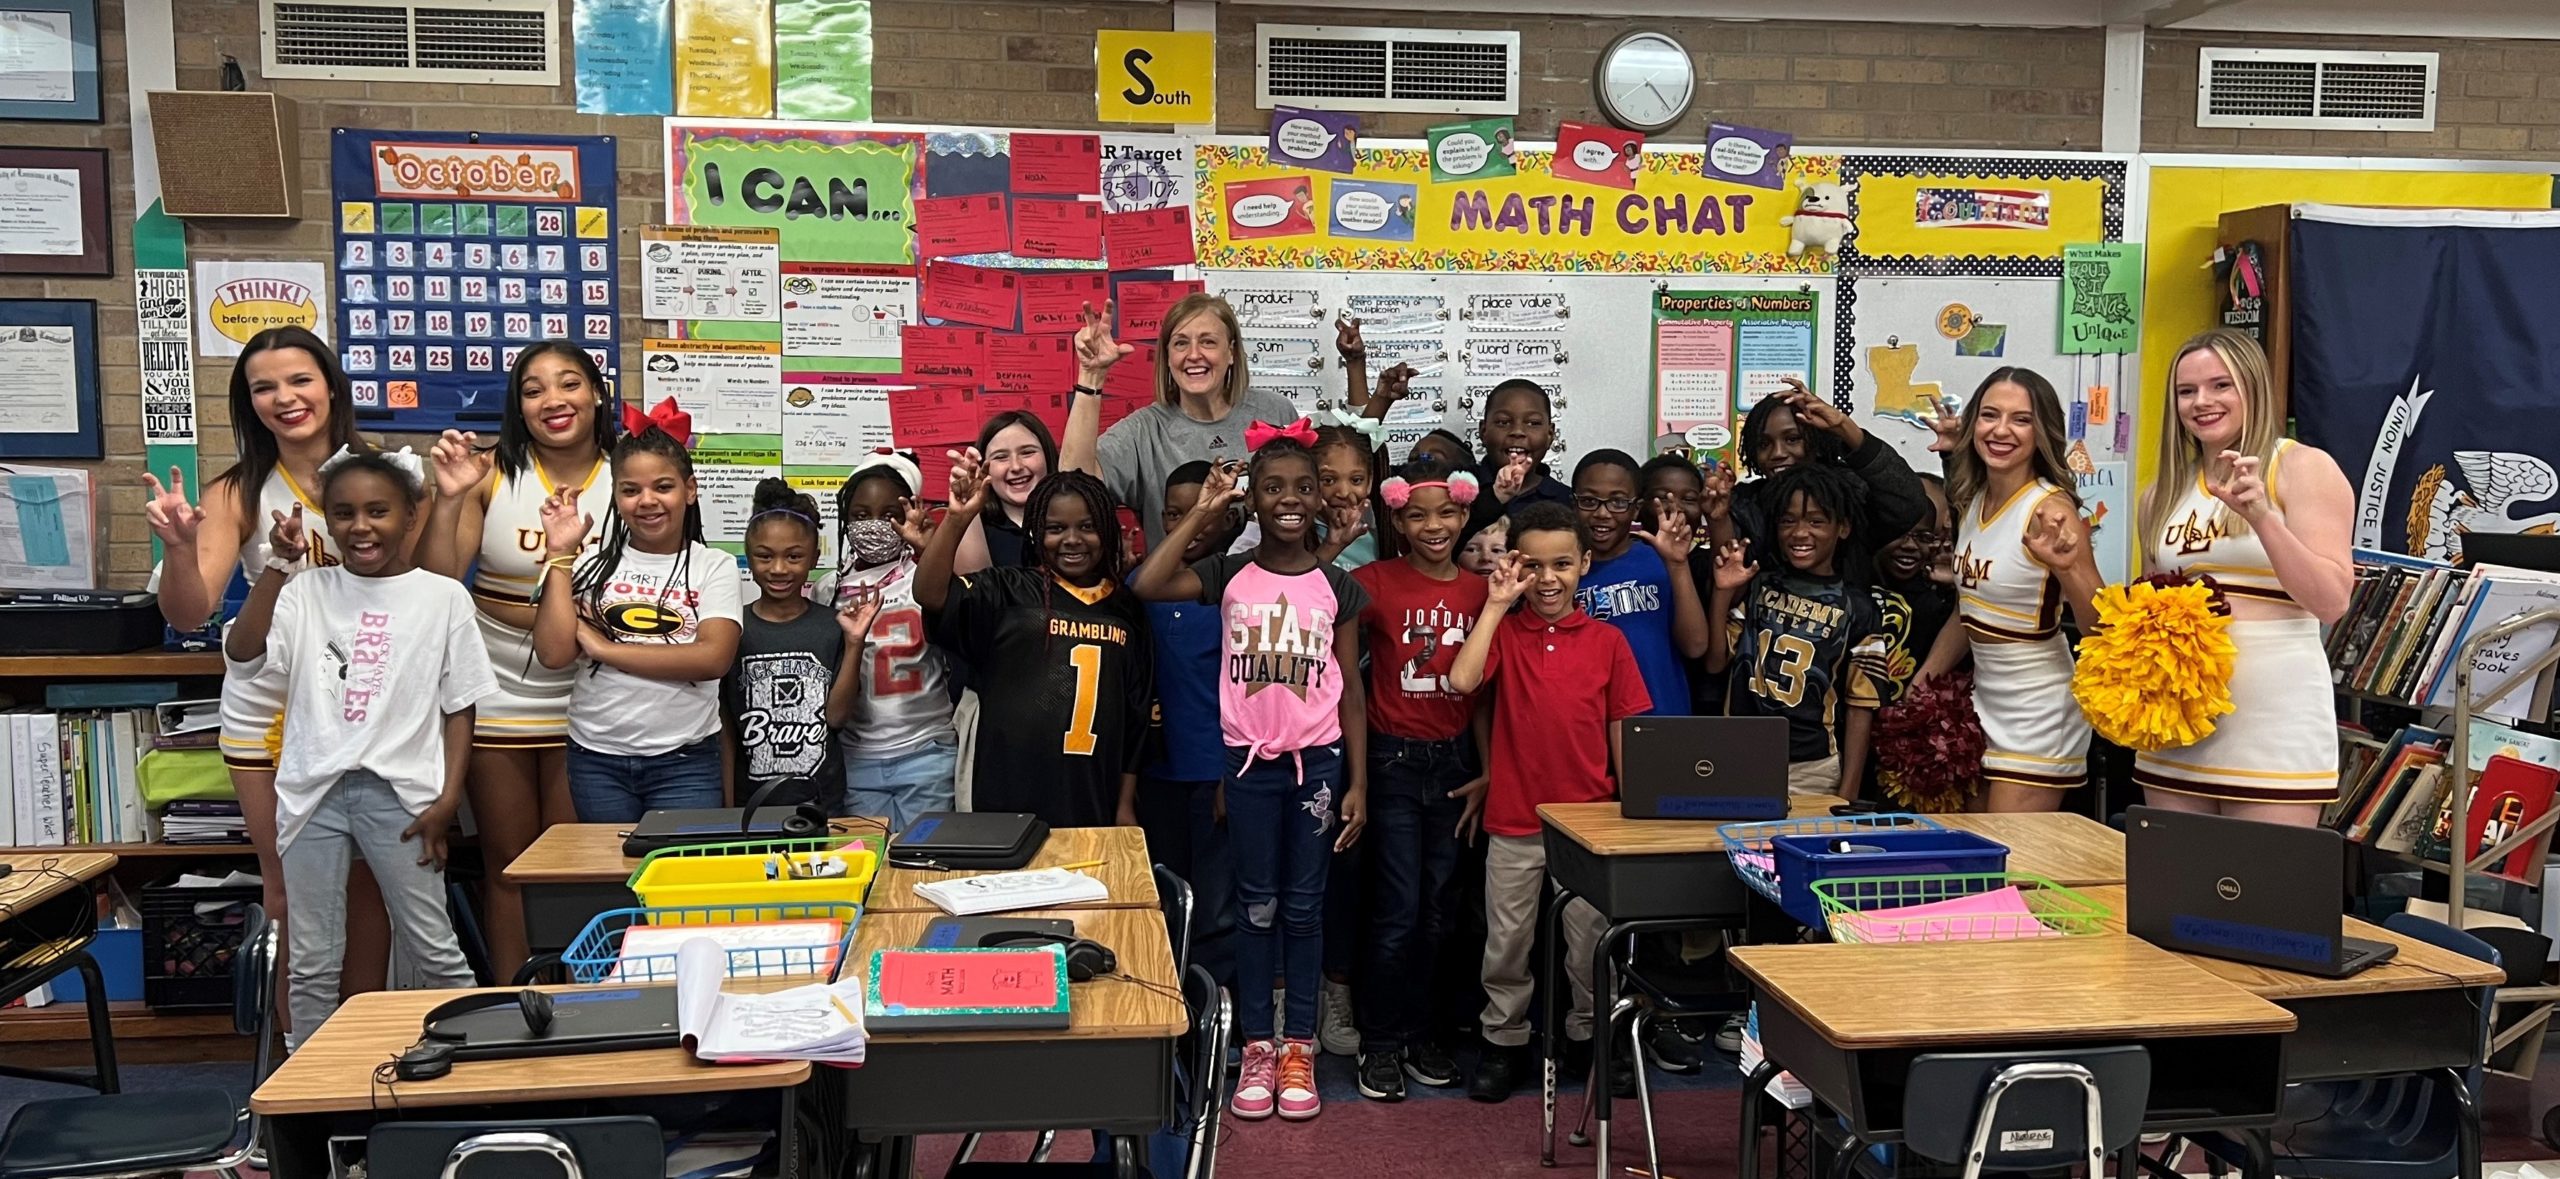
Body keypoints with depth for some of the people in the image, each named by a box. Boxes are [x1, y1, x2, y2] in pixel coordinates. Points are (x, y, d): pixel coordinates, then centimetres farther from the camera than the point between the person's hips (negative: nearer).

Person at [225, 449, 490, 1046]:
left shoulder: (443, 597, 2)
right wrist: (277, 565, -16)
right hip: (314, 791, 2)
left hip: (400, 792, -2)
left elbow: (459, 708, 3)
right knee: (312, 963, 11)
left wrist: (448, 799, -4)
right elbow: (242, 649, -11)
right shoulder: (307, 593, 6)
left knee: (434, 952, 4)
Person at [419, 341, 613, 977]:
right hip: (497, 699, 0)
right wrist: (448, 499, -18)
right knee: (508, 867, 12)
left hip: (585, 704, 0)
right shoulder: (492, 475, -5)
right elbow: (436, 584, -9)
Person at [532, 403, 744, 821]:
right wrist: (560, 555, -6)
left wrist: (605, 648, -11)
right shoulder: (594, 563, 4)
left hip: (685, 761, -2)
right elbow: (554, 653, -6)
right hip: (596, 760, 2)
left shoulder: (714, 567, -1)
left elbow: (714, 657, -14)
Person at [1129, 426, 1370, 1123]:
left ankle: (1298, 1047, 19)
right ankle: (1257, 1046, 19)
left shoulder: (1337, 586, 3)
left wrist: (1358, 784, -1)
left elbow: (1351, 690, 3)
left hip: (1318, 762, 0)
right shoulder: (1227, 574, 0)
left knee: (1304, 906, 8)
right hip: (1250, 759, 0)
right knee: (1256, 906, 7)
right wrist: (1202, 512, -13)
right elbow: (1146, 586, -18)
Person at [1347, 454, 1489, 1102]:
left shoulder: (1480, 591, 4)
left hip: (1454, 762, 4)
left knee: (1438, 910, 13)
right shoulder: (1375, 582, -7)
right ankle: (1380, 1043, 14)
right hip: (1394, 759, -4)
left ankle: (1418, 1032, 27)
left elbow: (1483, 693, 7)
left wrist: (1486, 773, 5)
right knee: (1398, 912, -1)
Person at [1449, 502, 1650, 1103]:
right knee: (1507, 938, 12)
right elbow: (1461, 681, -21)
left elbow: (1623, 732, 4)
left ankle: (1592, 1033, 30)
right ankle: (1503, 1037, 28)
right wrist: (1496, 604, -15)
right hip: (1514, 819, 0)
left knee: (1592, 937, 11)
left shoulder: (1607, 641, -1)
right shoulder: (1504, 631, -1)